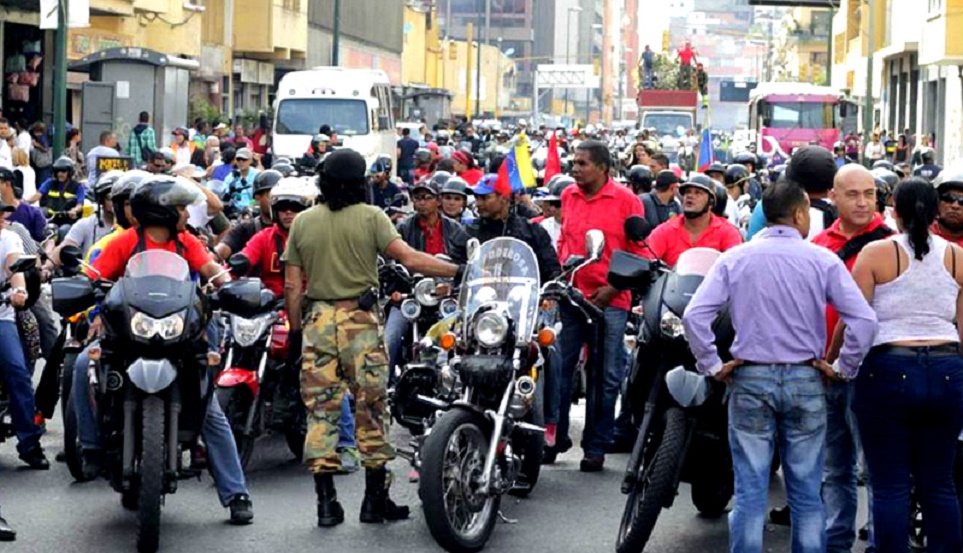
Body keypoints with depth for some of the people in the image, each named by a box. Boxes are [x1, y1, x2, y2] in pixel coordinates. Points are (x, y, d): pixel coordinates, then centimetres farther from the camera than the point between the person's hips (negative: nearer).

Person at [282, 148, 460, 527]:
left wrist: (295, 328, 14)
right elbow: (409, 259, -13)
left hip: (317, 320, 3)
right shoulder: (371, 217, -3)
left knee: (320, 409, 5)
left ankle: (326, 502, 3)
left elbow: (292, 286, 6)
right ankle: (375, 498, 8)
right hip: (360, 320, -2)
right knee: (370, 407, 5)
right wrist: (457, 271, -9)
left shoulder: (302, 222, 6)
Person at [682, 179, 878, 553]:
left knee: (749, 491, 3)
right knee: (806, 491, 7)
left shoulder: (734, 259, 1)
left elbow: (694, 315, -9)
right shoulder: (822, 260, -3)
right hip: (805, 381, -1)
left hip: (750, 381, 1)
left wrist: (712, 366, 0)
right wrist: (843, 368, 1)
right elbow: (864, 320, -11)